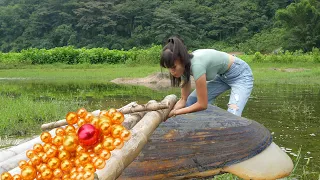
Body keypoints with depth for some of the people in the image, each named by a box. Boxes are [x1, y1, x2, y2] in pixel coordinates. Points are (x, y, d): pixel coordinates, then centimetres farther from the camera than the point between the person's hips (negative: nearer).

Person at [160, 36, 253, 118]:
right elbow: (184, 99, -5)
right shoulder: (184, 66, -13)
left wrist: (176, 112, -23)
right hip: (222, 75, 8)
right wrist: (169, 113, -21)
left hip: (240, 74, -8)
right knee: (190, 102, 2)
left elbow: (202, 105, -30)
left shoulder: (196, 64, -37)